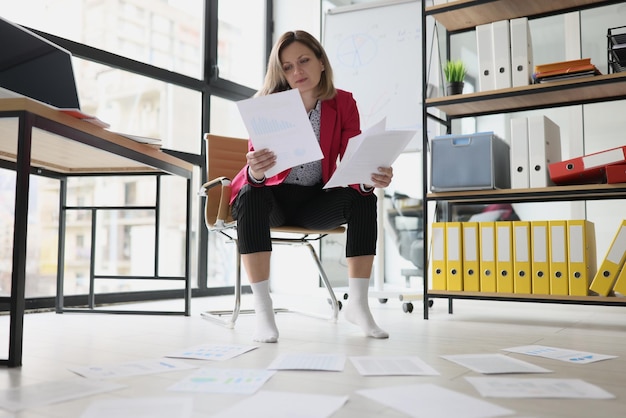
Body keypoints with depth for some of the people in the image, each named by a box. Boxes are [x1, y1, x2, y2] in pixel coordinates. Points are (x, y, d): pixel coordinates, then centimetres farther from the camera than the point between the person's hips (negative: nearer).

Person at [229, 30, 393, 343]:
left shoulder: (343, 103, -5)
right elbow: (253, 177, -20)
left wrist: (369, 178, -38)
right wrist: (255, 171, -46)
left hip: (313, 201, 2)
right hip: (272, 197, -2)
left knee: (363, 199, -24)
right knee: (251, 195, -35)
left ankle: (357, 303, -17)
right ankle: (262, 310, -33)